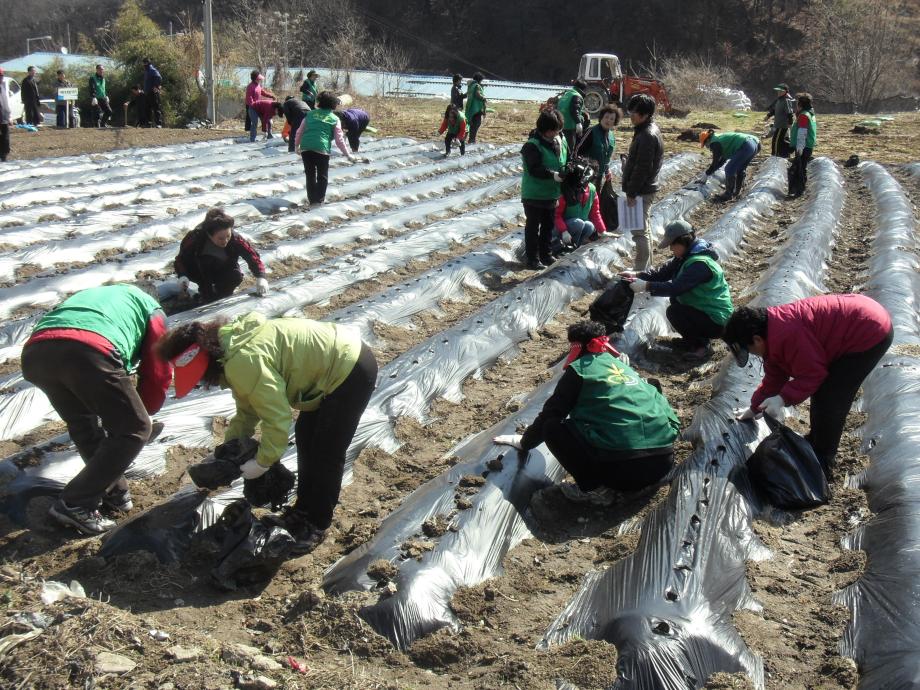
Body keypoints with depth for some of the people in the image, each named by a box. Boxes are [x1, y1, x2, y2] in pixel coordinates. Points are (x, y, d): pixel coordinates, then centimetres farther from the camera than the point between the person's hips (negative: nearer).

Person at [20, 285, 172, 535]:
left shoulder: (88, 295, 46)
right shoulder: (150, 307, 32)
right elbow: (157, 372, 27)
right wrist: (139, 412, 45)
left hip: (35, 352, 6)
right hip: (90, 351, -6)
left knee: (82, 425, 30)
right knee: (134, 430, 10)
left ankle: (113, 492, 28)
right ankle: (75, 504, 7)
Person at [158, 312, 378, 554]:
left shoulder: (245, 362, -30)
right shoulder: (231, 348, 3)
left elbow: (277, 418, -26)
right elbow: (247, 410, 13)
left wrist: (263, 462, -13)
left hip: (351, 370, -10)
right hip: (331, 363, 10)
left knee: (326, 454, -2)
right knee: (306, 439, 20)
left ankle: (316, 525, 14)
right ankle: (303, 511, 33)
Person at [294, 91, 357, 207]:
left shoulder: (310, 114, 16)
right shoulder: (334, 119, 8)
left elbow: (299, 132, 18)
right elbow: (339, 140, 6)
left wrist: (296, 145, 34)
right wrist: (348, 154, 17)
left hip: (305, 148, 3)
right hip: (322, 149, -3)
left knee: (310, 174, 16)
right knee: (322, 175, 14)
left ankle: (312, 199, 17)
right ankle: (319, 199, 12)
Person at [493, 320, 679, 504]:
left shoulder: (580, 368, 6)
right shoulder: (623, 366, 24)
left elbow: (550, 414, 11)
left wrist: (524, 442, 29)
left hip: (621, 468, -6)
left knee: (552, 427, 9)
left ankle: (594, 488, 1)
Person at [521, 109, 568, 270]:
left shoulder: (560, 141, 2)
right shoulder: (532, 145, -20)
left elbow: (567, 159, 16)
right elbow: (534, 169, -27)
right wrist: (554, 175, -35)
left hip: (551, 193, 7)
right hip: (534, 195, -7)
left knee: (548, 226, 17)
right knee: (533, 226, 2)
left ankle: (546, 255, 30)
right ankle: (532, 259, 8)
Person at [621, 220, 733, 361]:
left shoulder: (700, 263, -26)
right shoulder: (687, 255, 4)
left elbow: (675, 287, -32)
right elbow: (664, 271, 4)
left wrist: (646, 286, -28)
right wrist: (637, 275, -8)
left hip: (717, 322, -10)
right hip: (704, 309, 10)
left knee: (674, 312, -19)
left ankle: (702, 345, -4)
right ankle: (693, 339, 17)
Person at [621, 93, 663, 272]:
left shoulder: (647, 136, -22)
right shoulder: (650, 130, 11)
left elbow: (642, 168, -24)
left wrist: (632, 193, -20)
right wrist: (628, 182, 20)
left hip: (641, 191, -11)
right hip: (646, 189, 11)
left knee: (640, 231, -5)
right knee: (644, 229, 18)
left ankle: (640, 271, 0)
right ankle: (646, 267, 29)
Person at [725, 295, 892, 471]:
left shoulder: (786, 334, -27)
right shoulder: (773, 329, 6)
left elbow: (812, 374, -21)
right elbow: (774, 377, 16)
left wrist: (783, 399, -24)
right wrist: (754, 408, 22)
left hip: (871, 335, -10)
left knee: (829, 400, -6)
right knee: (821, 390, 18)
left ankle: (822, 460, 9)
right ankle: (816, 440, 36)